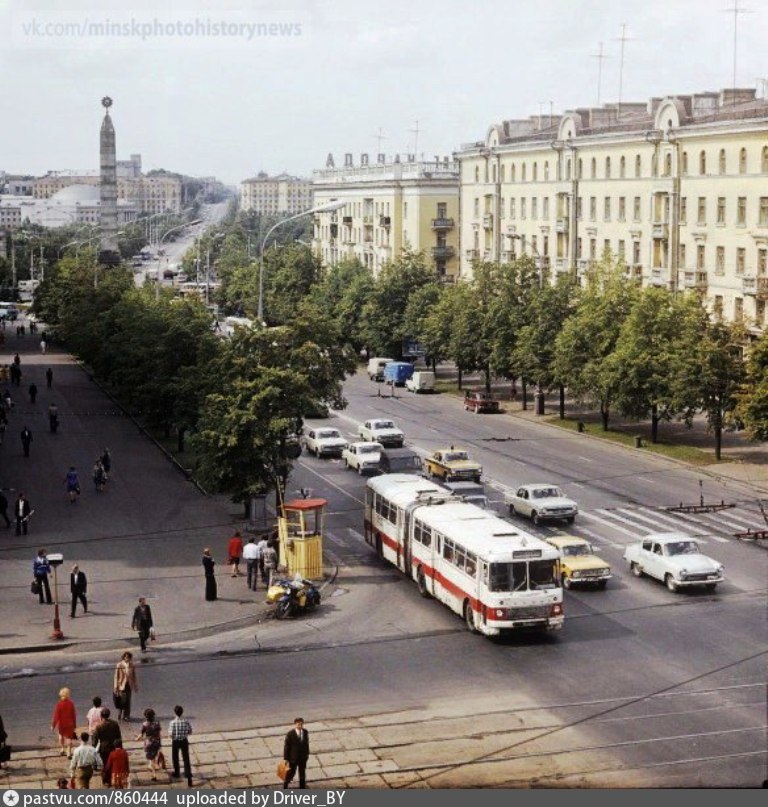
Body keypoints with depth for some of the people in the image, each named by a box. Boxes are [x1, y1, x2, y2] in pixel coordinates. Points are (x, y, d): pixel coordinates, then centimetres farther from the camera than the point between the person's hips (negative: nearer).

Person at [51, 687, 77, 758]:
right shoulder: (71, 703, -10)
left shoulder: (59, 704, -18)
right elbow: (74, 715, -3)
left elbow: (56, 715, -15)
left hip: (61, 724, -1)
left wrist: (53, 725, -8)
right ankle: (69, 753, 9)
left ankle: (63, 749, 28)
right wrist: (74, 725, 9)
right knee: (68, 737, 10)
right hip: (70, 724, 1)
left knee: (61, 735, 27)